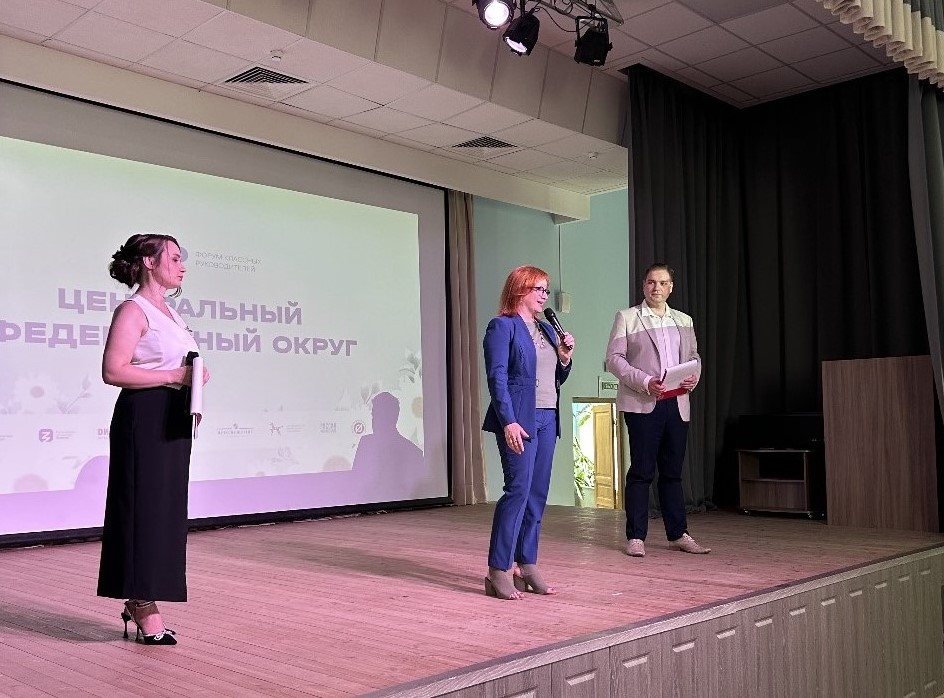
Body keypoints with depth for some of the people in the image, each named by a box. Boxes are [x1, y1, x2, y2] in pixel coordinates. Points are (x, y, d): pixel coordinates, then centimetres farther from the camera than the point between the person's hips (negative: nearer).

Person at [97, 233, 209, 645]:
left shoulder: (168, 312, 16)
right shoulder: (133, 310, -10)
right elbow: (113, 371, -20)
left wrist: (194, 380, 7)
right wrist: (175, 376, -20)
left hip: (174, 420, 9)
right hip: (145, 419, -9)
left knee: (166, 510, 11)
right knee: (144, 509, -3)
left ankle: (140, 601, 23)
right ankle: (145, 610, 6)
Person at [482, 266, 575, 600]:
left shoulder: (546, 329, 18)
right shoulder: (502, 326, -4)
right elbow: (497, 378, -12)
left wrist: (565, 357, 3)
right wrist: (508, 422, -20)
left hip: (547, 419, 8)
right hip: (519, 420, -8)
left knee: (537, 494, 8)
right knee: (518, 490, -11)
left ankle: (527, 567, 15)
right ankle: (498, 572, -4)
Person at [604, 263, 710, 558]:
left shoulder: (684, 321, 17)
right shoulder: (627, 317, 3)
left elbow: (693, 356, 20)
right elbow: (614, 358, -4)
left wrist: (694, 376, -3)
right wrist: (644, 382, -16)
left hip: (677, 404, 5)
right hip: (642, 403, -4)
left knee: (672, 471, 10)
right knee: (641, 471, -3)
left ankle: (678, 534, 17)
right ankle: (635, 537, 4)